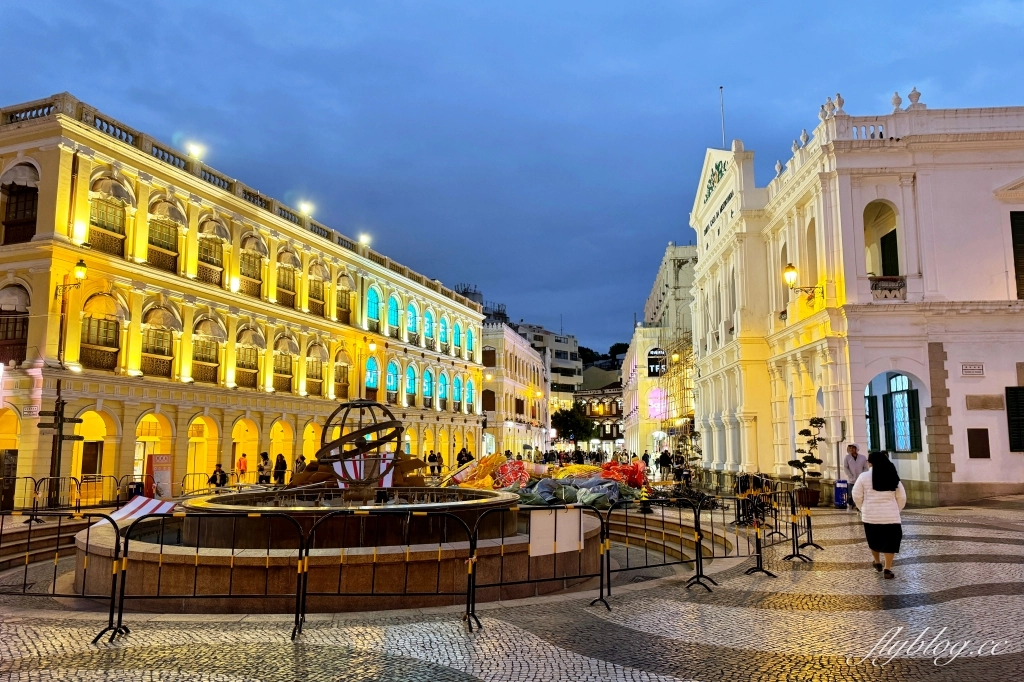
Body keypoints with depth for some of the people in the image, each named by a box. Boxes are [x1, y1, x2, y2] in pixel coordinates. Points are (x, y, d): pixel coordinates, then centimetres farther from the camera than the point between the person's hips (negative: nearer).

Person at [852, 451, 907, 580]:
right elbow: (902, 498, 6)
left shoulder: (864, 476, -5)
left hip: (871, 515, 0)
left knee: (874, 540, 20)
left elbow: (857, 496, -4)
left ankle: (877, 562, 36)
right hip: (890, 515, 0)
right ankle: (887, 569, -4)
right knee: (889, 541, 4)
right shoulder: (893, 477, 3)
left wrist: (863, 509, 13)